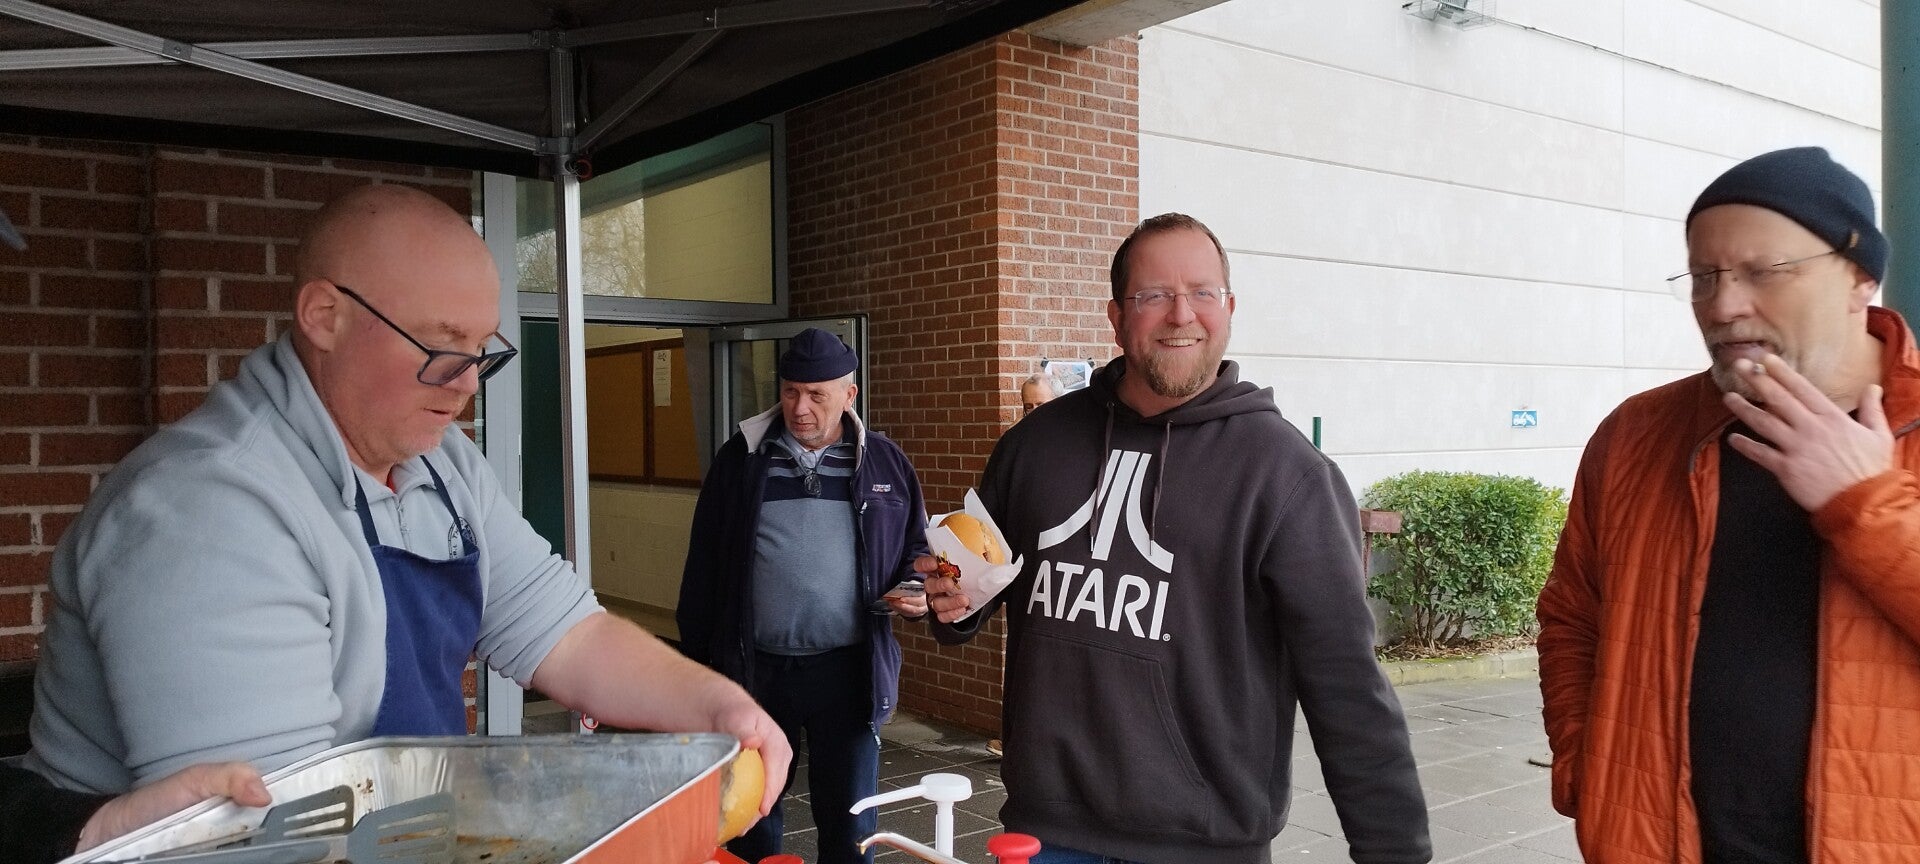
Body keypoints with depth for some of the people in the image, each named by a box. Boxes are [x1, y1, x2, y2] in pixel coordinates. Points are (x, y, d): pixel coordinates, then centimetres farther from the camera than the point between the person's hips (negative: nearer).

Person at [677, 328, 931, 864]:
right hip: (756, 669, 1)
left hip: (847, 670, 0)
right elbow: (705, 565, 5)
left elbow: (917, 549, 14)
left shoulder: (885, 463, 3)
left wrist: (918, 591, -8)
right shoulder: (741, 458, 2)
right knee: (751, 819, 16)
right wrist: (696, 658, 4)